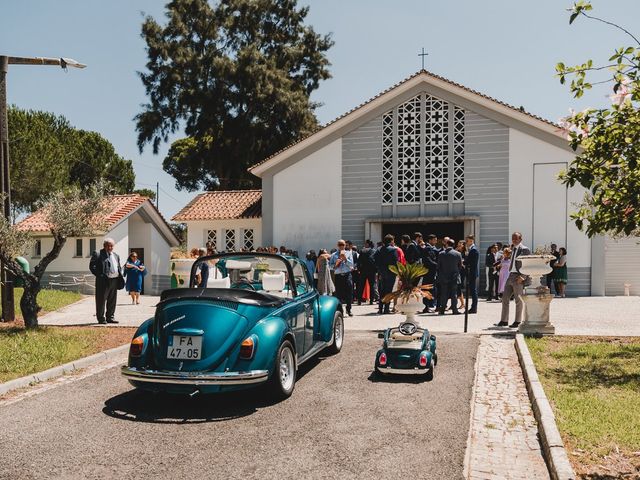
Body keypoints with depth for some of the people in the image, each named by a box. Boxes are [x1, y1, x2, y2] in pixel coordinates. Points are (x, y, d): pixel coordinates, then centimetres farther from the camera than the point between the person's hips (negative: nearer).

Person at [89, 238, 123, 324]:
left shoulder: (116, 255, 19)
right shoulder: (97, 254, -3)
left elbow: (119, 267, 25)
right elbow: (92, 266, -10)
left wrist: (120, 275, 9)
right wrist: (99, 275, -18)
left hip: (114, 280, 7)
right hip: (103, 281, -6)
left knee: (112, 301, 12)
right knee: (101, 300, -1)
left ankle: (110, 317, 21)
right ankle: (101, 318, 6)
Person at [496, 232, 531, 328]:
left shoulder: (525, 250, -9)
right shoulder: (513, 249, 16)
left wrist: (523, 277, -17)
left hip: (519, 277, -8)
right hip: (510, 276, 8)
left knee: (519, 300, 0)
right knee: (505, 298, 6)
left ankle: (518, 322, 9)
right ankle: (504, 320, 12)